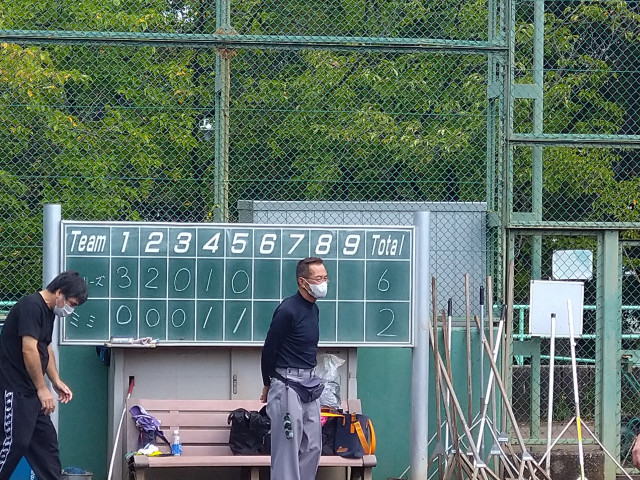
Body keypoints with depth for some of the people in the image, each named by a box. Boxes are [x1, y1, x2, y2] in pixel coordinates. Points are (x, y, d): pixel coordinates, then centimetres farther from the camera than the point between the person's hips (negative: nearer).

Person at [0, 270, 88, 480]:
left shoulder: (48, 311, 13)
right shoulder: (31, 306, -18)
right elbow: (29, 350, -23)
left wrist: (56, 381, 14)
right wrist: (42, 388, -17)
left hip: (31, 392, 10)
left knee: (46, 440, 11)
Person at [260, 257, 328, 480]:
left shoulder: (313, 309, 11)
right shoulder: (288, 310, -16)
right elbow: (269, 350, -9)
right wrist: (268, 385, 3)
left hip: (309, 386, 9)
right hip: (288, 386, -9)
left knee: (312, 448, 10)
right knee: (287, 449, -6)